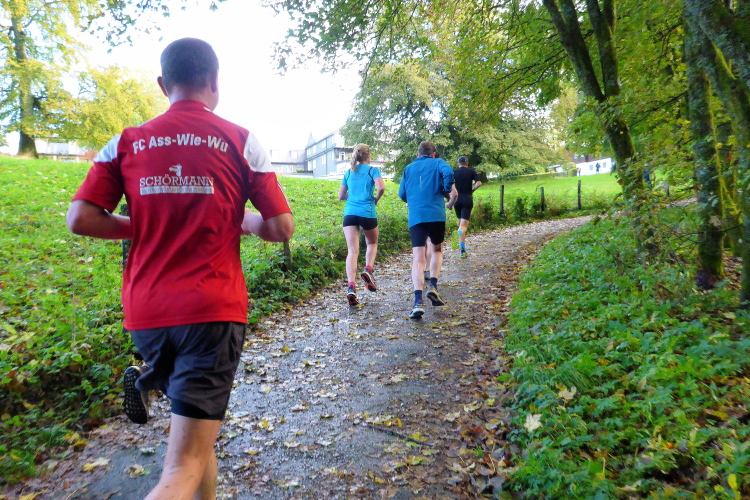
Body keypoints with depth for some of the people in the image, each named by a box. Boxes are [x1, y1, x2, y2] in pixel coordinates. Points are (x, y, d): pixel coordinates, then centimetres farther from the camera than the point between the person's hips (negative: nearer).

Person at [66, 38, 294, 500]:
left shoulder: (126, 142, 7)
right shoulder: (241, 141, 0)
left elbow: (81, 219, 0)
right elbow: (282, 228, -3)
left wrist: (143, 228, 15)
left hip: (146, 311, 4)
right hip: (212, 309, -4)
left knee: (197, 427, 30)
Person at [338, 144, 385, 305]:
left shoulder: (348, 173, 17)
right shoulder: (373, 170, 5)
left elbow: (341, 196, 18)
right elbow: (381, 187, -12)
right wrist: (376, 198, 6)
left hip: (350, 213, 3)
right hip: (367, 212, -2)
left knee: (352, 251, -3)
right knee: (372, 243, 22)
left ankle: (351, 286, -18)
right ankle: (368, 270, -2)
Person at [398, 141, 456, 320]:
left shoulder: (408, 168, 19)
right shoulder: (437, 163, 11)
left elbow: (402, 194, 19)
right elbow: (448, 174, -11)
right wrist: (447, 192, 6)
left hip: (415, 217, 1)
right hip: (436, 214, -1)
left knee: (418, 258, -4)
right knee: (437, 250, 22)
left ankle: (418, 302, -18)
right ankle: (433, 286, 3)